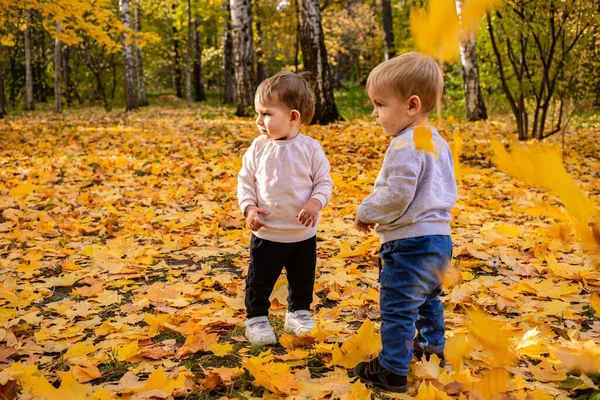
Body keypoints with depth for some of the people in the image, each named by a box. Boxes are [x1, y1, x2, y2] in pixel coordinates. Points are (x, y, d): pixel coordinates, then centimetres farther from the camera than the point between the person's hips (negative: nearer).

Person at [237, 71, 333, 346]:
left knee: (303, 280, 17)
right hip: (266, 233, 0)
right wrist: (249, 208, -14)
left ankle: (298, 314, 38)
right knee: (259, 281, 8)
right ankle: (256, 319, 25)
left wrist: (315, 203, -21)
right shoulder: (258, 148, -6)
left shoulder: (310, 148, -10)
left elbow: (324, 181, -3)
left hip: (304, 234, 0)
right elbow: (245, 181, 1)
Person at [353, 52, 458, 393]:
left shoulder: (405, 146, -21)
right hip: (440, 237, 10)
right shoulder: (438, 142, 11)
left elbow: (395, 195, -25)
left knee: (397, 307, 0)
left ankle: (393, 370, 8)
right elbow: (449, 191, 16)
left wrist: (366, 213, -10)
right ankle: (432, 345, 44)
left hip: (410, 243, -10)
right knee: (429, 297, 27)